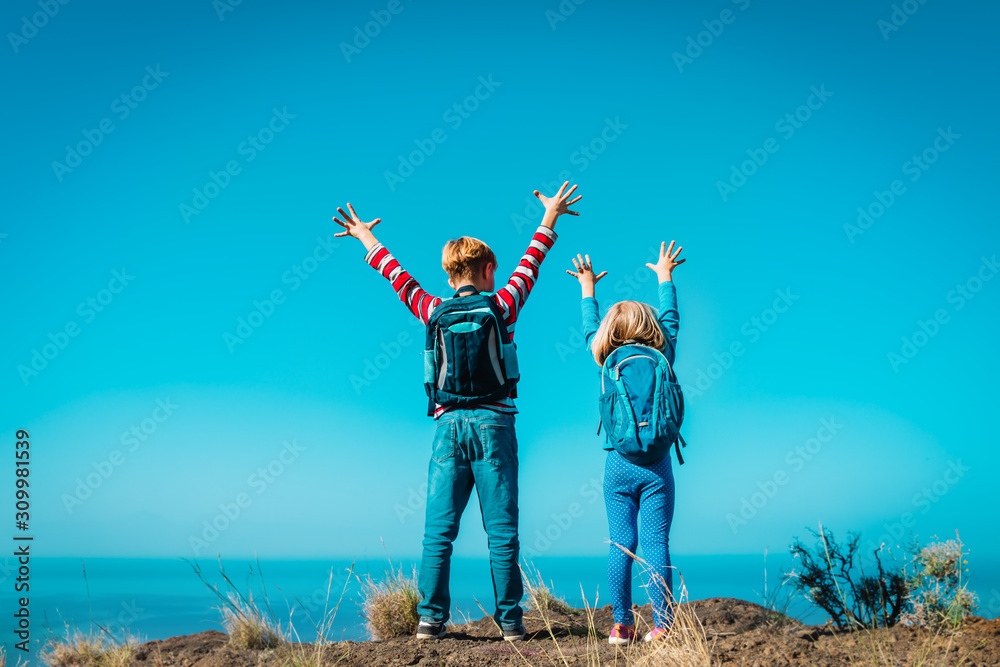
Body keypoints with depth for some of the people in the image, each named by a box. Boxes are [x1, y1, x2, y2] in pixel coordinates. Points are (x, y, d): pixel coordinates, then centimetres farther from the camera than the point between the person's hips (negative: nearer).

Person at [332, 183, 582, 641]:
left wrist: (367, 239, 38)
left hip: (448, 426, 2)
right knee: (502, 531, 1)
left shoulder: (434, 312, 7)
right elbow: (530, 264, 18)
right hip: (493, 423, -2)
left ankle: (430, 618, 0)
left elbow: (399, 278, 22)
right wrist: (550, 217, 34)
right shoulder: (502, 306, 3)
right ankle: (509, 622, 3)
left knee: (438, 531, 3)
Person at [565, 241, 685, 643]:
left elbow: (591, 329, 19)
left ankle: (622, 625, 5)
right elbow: (670, 321, 18)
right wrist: (665, 278, 31)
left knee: (621, 545, 3)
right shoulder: (663, 360, 1)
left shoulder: (607, 364, 1)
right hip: (656, 464, 0)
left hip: (618, 464, 0)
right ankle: (662, 625, 0)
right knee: (656, 545, 0)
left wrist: (588, 289, 34)